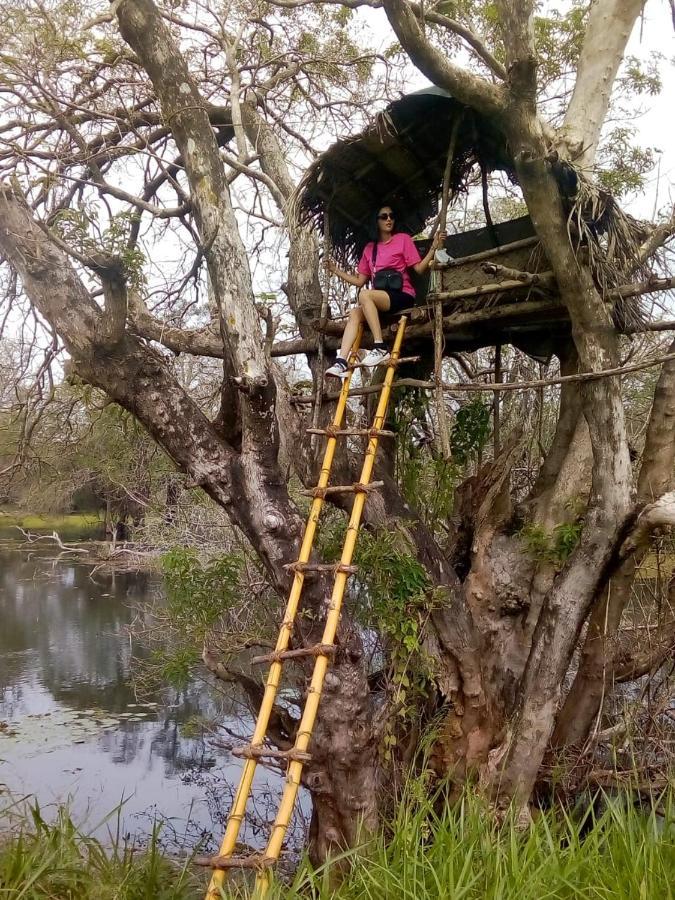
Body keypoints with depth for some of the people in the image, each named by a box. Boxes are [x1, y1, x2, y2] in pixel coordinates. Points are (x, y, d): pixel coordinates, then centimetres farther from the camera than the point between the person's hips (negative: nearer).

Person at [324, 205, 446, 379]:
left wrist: (433, 248, -15)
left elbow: (419, 268, -2)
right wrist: (336, 271, 16)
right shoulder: (370, 248, 20)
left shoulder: (403, 239, 7)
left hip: (402, 296, -5)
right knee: (355, 313, -21)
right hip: (380, 300, 5)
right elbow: (360, 281, 19)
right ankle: (341, 362, -33)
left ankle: (380, 348, -33)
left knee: (365, 295, -31)